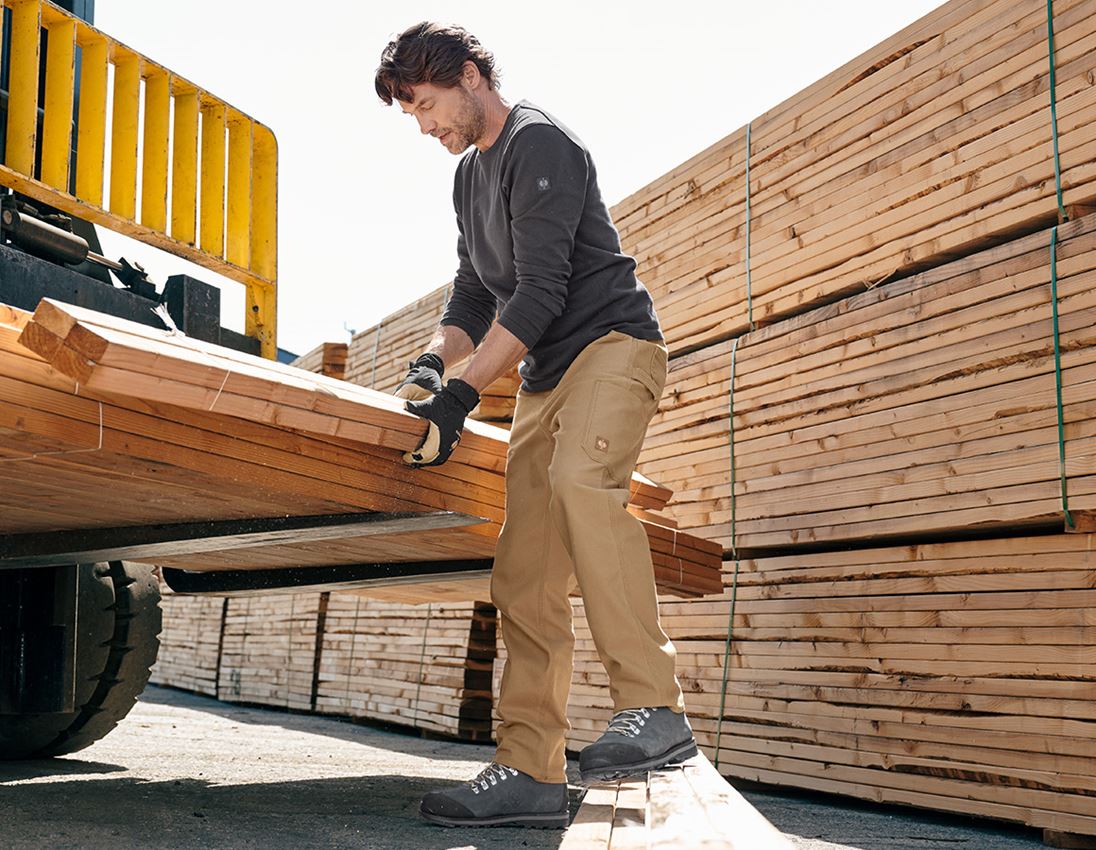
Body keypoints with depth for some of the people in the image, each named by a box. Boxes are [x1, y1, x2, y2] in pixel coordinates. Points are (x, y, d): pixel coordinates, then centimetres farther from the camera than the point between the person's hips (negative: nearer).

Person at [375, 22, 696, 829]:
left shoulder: (539, 143, -9)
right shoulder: (471, 173, 19)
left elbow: (540, 291, -19)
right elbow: (476, 294, 19)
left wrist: (463, 392, -24)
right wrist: (435, 359, -1)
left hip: (614, 342, -8)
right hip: (546, 373, 9)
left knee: (581, 475, -36)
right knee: (524, 578, -2)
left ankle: (654, 706, -34)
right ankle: (531, 773, -2)